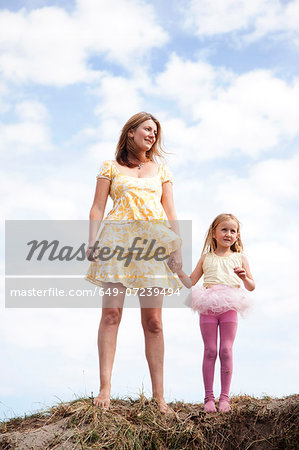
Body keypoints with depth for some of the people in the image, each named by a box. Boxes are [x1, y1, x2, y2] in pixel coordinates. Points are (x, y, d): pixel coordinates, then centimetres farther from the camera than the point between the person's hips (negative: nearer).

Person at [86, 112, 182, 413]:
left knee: (153, 320, -4)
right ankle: (105, 388, -13)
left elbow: (170, 214, 16)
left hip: (153, 242, 2)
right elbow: (97, 207, 10)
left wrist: (177, 248, 4)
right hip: (117, 239, -2)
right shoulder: (111, 167, 15)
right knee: (111, 312, -13)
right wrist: (92, 241, -4)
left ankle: (158, 394, -3)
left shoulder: (161, 171, 21)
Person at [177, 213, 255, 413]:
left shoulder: (239, 258, 15)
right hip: (208, 307, 1)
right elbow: (190, 282, 18)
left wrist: (244, 277, -7)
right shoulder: (206, 258, 17)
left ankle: (225, 397, 3)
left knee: (226, 350, -3)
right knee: (210, 351, -1)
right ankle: (209, 397, 3)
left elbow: (252, 287, 14)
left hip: (229, 307, -1)